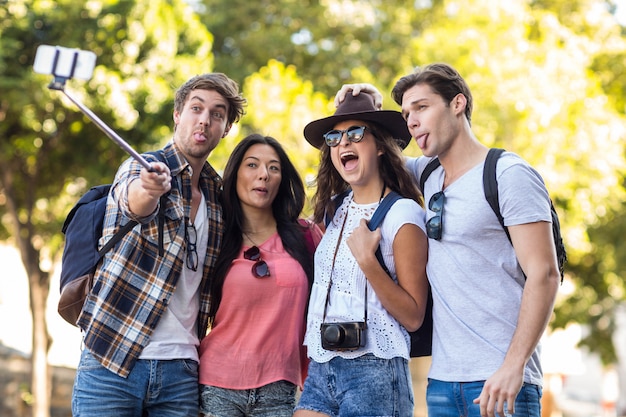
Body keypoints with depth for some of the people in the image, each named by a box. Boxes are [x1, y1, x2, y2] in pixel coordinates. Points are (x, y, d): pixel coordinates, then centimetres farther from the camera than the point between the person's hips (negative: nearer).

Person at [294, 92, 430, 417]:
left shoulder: (403, 213, -8)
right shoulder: (336, 208, 11)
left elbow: (413, 317, -12)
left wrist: (367, 261, -21)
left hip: (373, 371, -6)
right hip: (320, 370, 6)